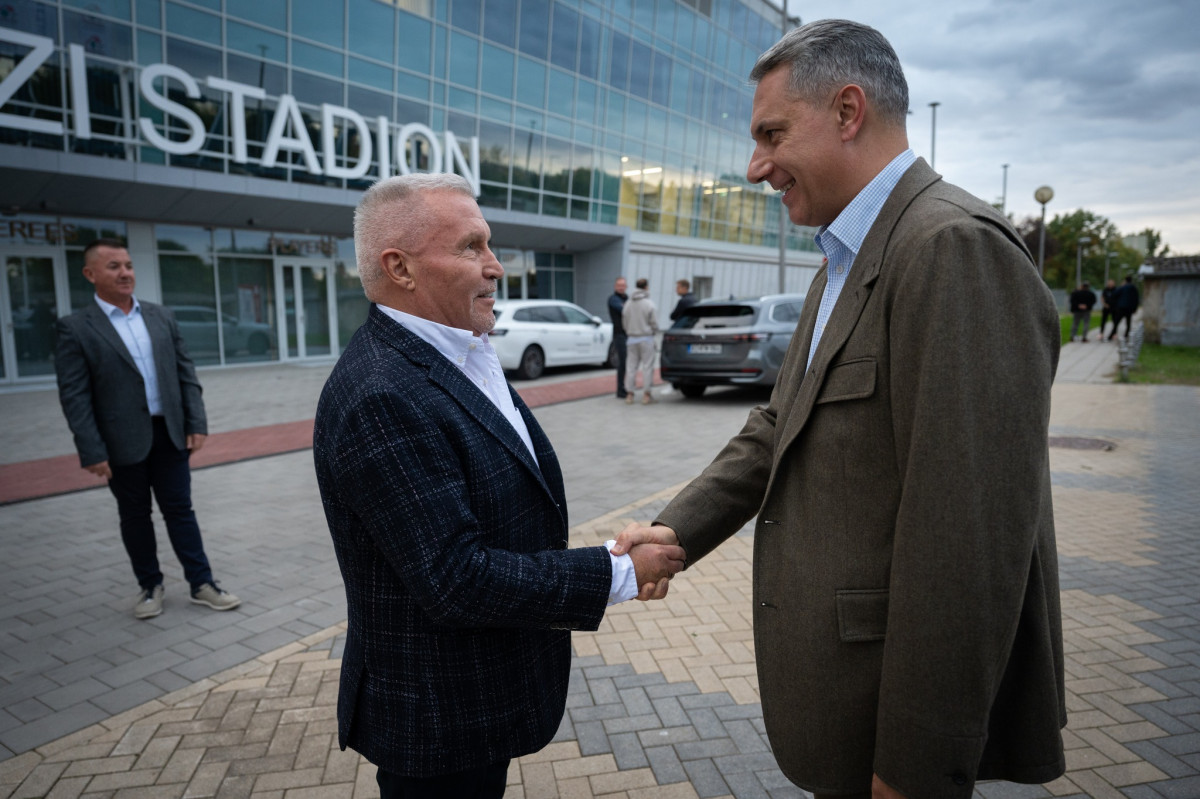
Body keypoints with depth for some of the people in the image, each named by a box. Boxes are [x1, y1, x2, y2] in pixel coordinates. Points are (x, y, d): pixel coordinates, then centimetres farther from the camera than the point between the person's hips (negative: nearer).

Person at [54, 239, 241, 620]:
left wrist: (196, 423, 1)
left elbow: (186, 373, 8)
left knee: (180, 509, 8)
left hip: (170, 433, 3)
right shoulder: (75, 328, -5)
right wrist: (92, 452, -12)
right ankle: (150, 586, 26)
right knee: (135, 516, 11)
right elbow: (74, 396, -8)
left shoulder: (162, 316, 6)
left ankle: (202, 583, 16)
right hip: (123, 442, -2)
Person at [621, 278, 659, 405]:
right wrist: (653, 332, 10)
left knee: (632, 367, 9)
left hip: (631, 339, 5)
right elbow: (654, 323, -10)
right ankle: (646, 395, 3)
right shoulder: (649, 304, -10)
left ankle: (629, 394, 8)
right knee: (647, 366, 2)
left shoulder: (628, 304, 5)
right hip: (646, 338, -5)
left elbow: (624, 323, 8)